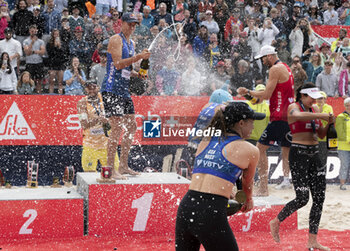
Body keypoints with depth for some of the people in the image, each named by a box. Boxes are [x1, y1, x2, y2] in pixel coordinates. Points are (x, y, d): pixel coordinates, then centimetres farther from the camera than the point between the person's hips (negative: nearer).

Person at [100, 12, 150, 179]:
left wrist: (138, 74, 8)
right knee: (117, 128, -13)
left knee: (131, 127, 10)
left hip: (124, 89, 9)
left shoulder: (131, 43, 20)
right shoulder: (116, 39, -8)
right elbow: (118, 64, -19)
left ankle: (123, 166, 19)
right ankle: (110, 169, -9)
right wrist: (139, 57, -21)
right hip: (112, 89, -9)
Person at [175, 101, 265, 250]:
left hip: (185, 208, 6)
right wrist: (248, 200, 44)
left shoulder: (205, 142, 18)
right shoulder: (250, 150, 4)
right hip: (211, 214, -6)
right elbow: (247, 183, 22)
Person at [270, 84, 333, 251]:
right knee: (302, 198, -12)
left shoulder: (315, 109, 14)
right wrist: (321, 116, -31)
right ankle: (276, 222, 13)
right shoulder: (293, 107, -6)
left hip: (315, 154, 7)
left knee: (319, 198, 3)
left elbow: (321, 135, 18)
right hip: (299, 154, -7)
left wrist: (329, 123, 0)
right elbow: (299, 116, -32)